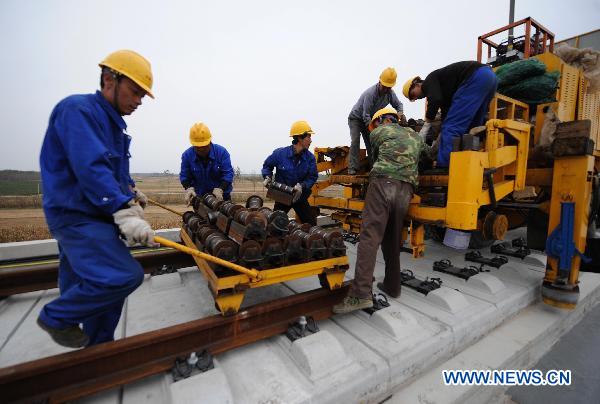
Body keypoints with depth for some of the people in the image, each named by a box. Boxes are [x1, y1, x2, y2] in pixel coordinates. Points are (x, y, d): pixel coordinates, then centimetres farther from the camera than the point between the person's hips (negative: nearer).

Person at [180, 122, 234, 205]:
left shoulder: (221, 152, -15)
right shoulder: (187, 155, -9)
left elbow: (228, 173, -17)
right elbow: (184, 176, -2)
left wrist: (220, 189, -32)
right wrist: (189, 188, -24)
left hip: (221, 196, -1)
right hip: (199, 196, 1)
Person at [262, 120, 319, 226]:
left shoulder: (310, 157, -11)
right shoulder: (280, 153, -15)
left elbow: (312, 177, -9)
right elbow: (267, 166, 4)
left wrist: (302, 186, -26)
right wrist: (267, 177, -13)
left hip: (300, 196, 2)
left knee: (311, 225, 5)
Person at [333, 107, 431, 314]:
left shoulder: (379, 132, 18)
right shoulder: (415, 135, 30)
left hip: (383, 182, -5)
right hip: (406, 189, 5)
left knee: (370, 236, -13)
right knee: (393, 240, 14)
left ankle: (361, 293, -19)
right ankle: (392, 286, 22)